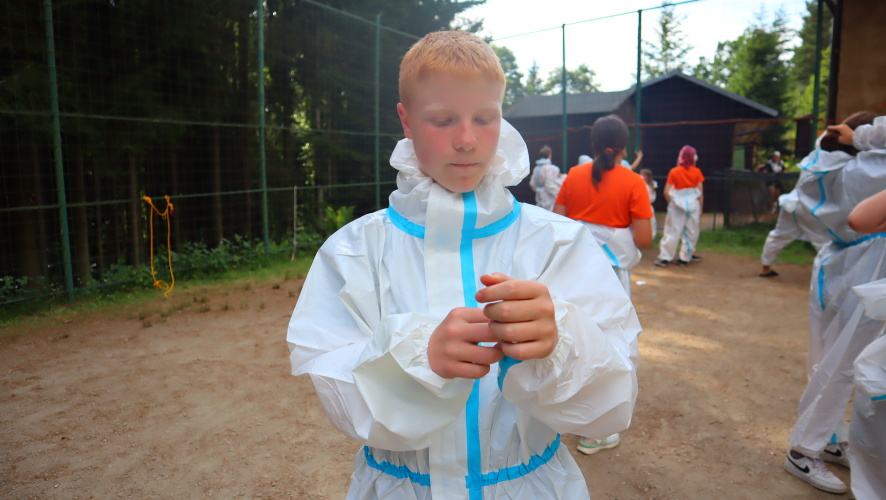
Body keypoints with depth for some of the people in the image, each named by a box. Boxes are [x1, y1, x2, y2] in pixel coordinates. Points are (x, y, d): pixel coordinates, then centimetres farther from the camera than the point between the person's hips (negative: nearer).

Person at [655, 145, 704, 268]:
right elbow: (701, 192, -1)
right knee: (691, 232, 10)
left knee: (672, 232, 3)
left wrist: (670, 203, 10)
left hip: (677, 205, 0)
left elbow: (666, 192, -6)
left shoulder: (674, 172, -2)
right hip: (693, 205, 0)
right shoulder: (697, 172, -1)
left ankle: (665, 258, 2)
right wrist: (700, 208, 9)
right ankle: (685, 258, 14)